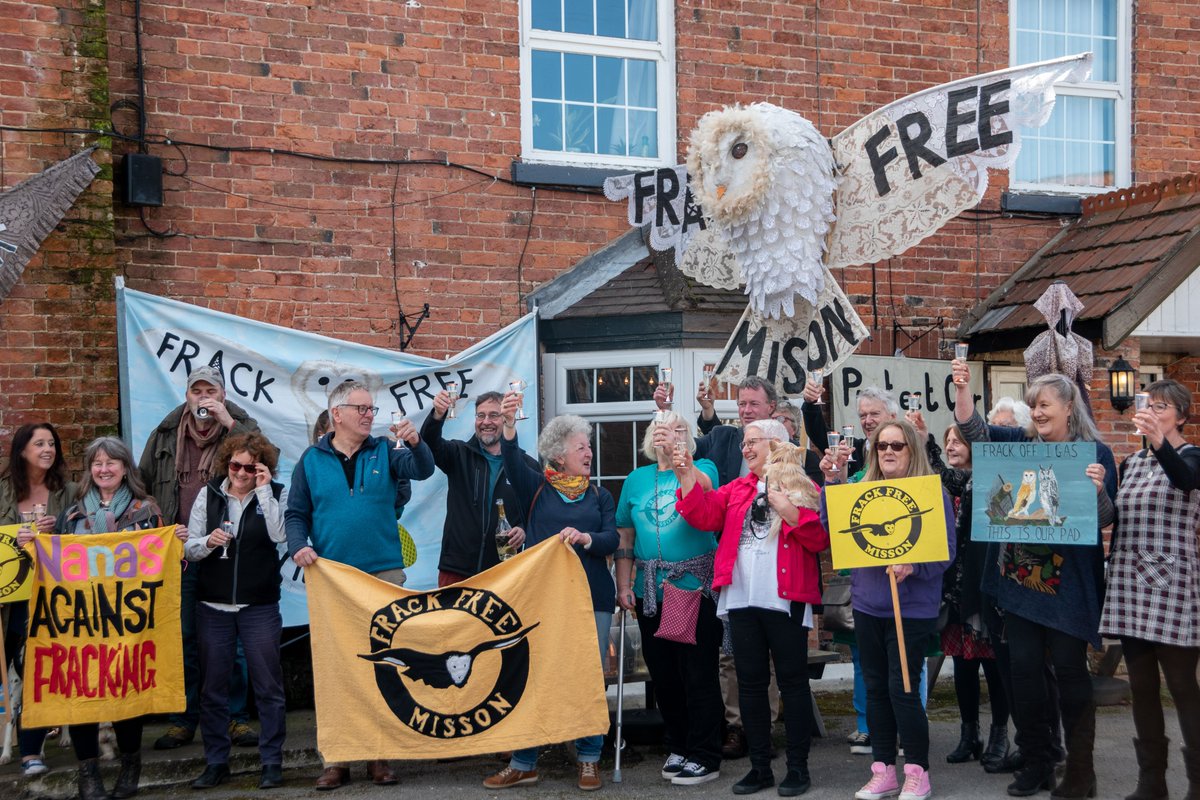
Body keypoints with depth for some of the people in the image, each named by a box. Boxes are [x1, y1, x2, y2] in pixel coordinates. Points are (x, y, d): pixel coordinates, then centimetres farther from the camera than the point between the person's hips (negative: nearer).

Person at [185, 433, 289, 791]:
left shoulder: (275, 494, -2)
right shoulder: (208, 494, 3)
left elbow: (279, 536, -18)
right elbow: (188, 548, 3)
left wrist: (263, 490, -19)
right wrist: (208, 541, -18)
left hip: (259, 606, -2)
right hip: (213, 605, 2)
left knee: (268, 684, 2)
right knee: (212, 686, 9)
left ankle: (272, 762, 11)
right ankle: (216, 762, 21)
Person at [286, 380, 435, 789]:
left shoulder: (385, 452, 5)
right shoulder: (312, 460, 6)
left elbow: (423, 471, -10)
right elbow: (296, 514, 7)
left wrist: (415, 442, -29)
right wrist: (299, 545, -11)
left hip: (384, 573, 0)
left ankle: (379, 753, 14)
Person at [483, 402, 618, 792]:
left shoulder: (600, 495, 12)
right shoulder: (537, 487, 6)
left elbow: (612, 540, 0)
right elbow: (513, 462, -14)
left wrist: (585, 537, -21)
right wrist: (509, 424, -31)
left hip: (592, 597, 2)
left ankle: (589, 760, 16)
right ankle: (523, 763, 11)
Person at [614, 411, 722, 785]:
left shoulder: (703, 467, 1)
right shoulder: (636, 479, 12)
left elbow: (701, 489, -23)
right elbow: (625, 536, 11)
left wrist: (675, 453, -34)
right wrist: (624, 586, 5)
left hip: (695, 588, -4)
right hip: (650, 594, 4)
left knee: (699, 675, -1)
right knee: (662, 674, 13)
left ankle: (704, 757, 10)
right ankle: (678, 746, 29)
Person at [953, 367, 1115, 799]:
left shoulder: (1095, 453, -3)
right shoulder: (1021, 443, 8)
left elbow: (1105, 518, -5)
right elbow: (974, 428, 1)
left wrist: (1098, 489, -25)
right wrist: (962, 387, -14)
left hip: (1068, 582, -4)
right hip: (1019, 577, 4)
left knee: (1070, 669, 2)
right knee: (1023, 668, 7)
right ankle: (1036, 761, 21)